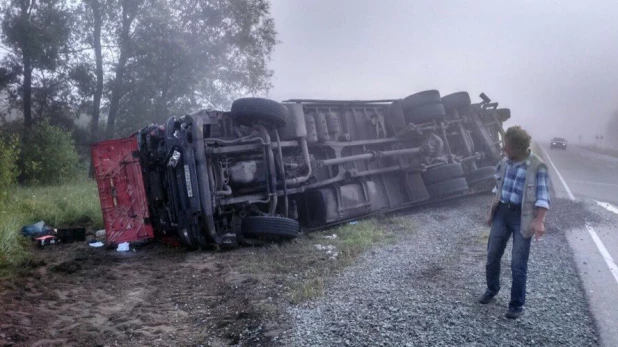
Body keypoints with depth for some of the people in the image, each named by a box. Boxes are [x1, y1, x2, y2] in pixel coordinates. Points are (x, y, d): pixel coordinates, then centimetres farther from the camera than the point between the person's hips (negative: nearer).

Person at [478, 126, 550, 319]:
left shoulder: (537, 167, -13)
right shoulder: (504, 163, 4)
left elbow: (543, 197, -16)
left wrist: (539, 221, -27)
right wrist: (492, 212, 17)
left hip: (522, 217, -5)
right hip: (502, 212, 6)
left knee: (518, 264, -1)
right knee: (492, 256, 13)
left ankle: (517, 305, 14)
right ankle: (492, 289, 36)